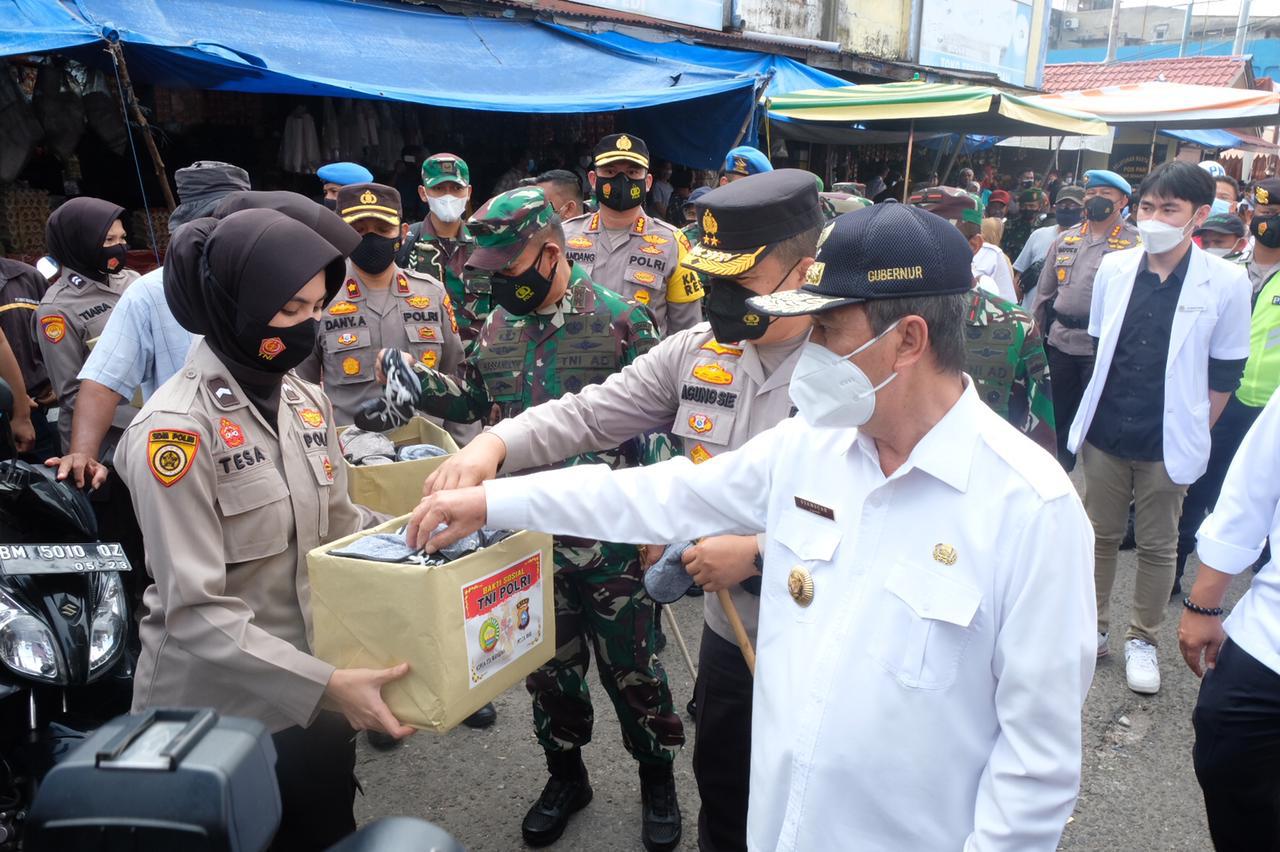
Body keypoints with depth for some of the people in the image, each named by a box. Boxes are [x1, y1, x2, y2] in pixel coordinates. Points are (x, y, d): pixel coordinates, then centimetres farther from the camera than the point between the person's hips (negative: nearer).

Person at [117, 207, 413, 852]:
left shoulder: (305, 400, 3)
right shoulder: (175, 429, -19)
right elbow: (195, 612, -23)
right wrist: (326, 682, -29)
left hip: (312, 704, 6)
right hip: (221, 715, -6)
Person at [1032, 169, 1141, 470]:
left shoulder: (1136, 243, -6)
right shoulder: (1066, 239, 11)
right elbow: (1045, 291, 15)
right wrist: (1034, 333, 13)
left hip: (1103, 345, -5)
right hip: (1060, 340, 5)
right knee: (1058, 411, 16)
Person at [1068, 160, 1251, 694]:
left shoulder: (1226, 283, -9)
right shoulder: (1113, 269, 0)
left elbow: (1224, 375, -2)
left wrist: (1192, 433, 0)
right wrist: (1095, 414, 12)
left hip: (1167, 444, -2)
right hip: (1105, 434, 3)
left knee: (1158, 546, 11)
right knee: (1101, 534, 15)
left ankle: (1143, 640, 28)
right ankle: (1095, 625, 32)